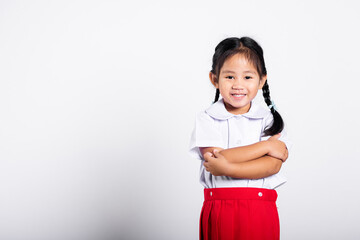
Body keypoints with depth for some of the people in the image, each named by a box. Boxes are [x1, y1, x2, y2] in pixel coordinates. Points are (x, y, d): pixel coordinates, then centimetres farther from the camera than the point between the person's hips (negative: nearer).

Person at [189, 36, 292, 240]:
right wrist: (266, 146, -10)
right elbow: (214, 158, -13)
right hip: (218, 211, 0)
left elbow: (273, 165, -8)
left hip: (260, 213, 1)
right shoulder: (206, 119, 2)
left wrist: (227, 168, -19)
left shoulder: (269, 119, 5)